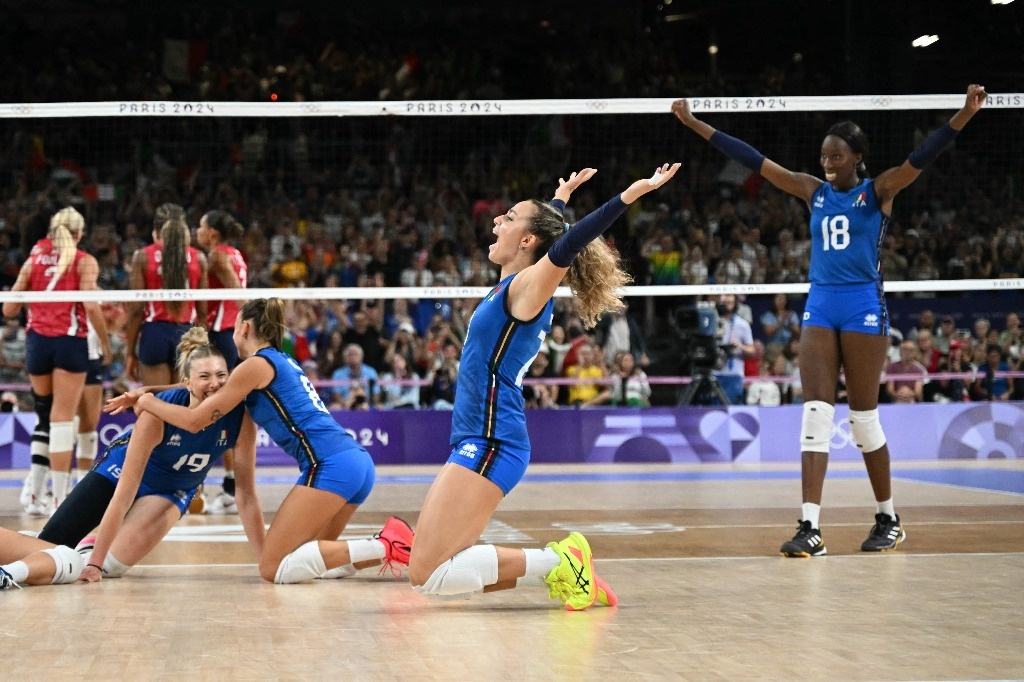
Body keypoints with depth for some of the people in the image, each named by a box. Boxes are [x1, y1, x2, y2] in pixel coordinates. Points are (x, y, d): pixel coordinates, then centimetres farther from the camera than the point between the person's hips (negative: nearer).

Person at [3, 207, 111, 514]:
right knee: (62, 419, -5)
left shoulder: (33, 260, 10)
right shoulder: (84, 261, 0)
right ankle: (60, 498, -7)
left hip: (36, 340, 4)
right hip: (70, 341, -4)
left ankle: (35, 494, 9)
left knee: (44, 415, 15)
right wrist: (106, 343, -3)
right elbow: (91, 306, -12)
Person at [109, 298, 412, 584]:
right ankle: (390, 545, -1)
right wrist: (148, 393, 34)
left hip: (330, 465, -9)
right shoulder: (282, 362, 26)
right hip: (358, 462, 9)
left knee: (273, 568, -7)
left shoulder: (257, 364, 0)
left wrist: (148, 402, 17)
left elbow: (195, 420, 1)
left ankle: (383, 547, -18)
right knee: (308, 561, 18)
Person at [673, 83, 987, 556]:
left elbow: (923, 156, -17)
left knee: (864, 417, 2)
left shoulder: (877, 192, -2)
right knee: (815, 414, -5)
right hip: (819, 306, 4)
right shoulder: (813, 192, 9)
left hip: (863, 305, -4)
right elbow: (752, 159, 9)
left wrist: (965, 114, -32)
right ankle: (810, 528, -10)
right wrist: (694, 124, 8)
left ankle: (889, 521, 19)